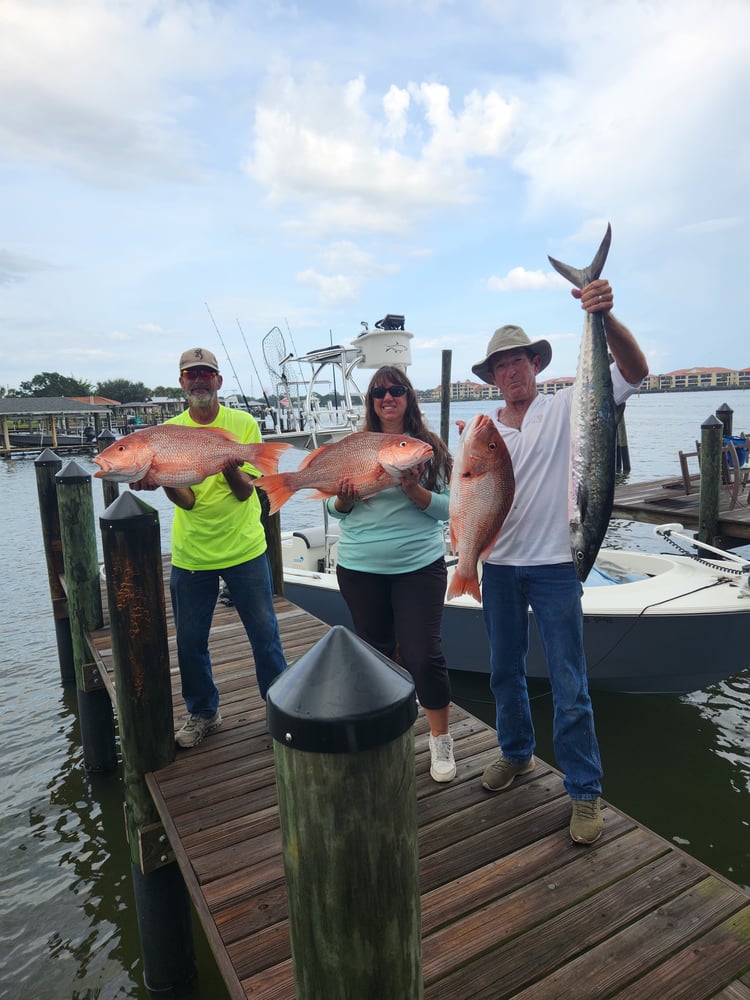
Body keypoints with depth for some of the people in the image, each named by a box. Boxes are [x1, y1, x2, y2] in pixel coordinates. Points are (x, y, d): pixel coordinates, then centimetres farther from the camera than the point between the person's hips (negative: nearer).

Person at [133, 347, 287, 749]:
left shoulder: (243, 424, -4)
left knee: (264, 632, 6)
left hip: (245, 549, -1)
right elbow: (186, 500, -10)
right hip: (190, 555, 2)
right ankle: (202, 713, 34)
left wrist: (230, 468, -32)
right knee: (190, 640, 12)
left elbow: (245, 491, -11)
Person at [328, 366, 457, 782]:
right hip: (360, 568, 3)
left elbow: (446, 508, -4)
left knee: (423, 654, -3)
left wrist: (415, 491, -20)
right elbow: (336, 508, 7)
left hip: (419, 565, -2)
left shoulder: (429, 446, -2)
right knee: (375, 651, 16)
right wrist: (343, 498, -15)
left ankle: (441, 740, 21)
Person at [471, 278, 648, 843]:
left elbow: (635, 372, -15)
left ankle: (585, 791, 20)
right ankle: (516, 753, 41)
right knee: (505, 672, 18)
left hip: (554, 564, -4)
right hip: (498, 567, 4)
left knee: (569, 685, 2)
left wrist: (606, 316, -31)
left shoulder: (564, 409, -3)